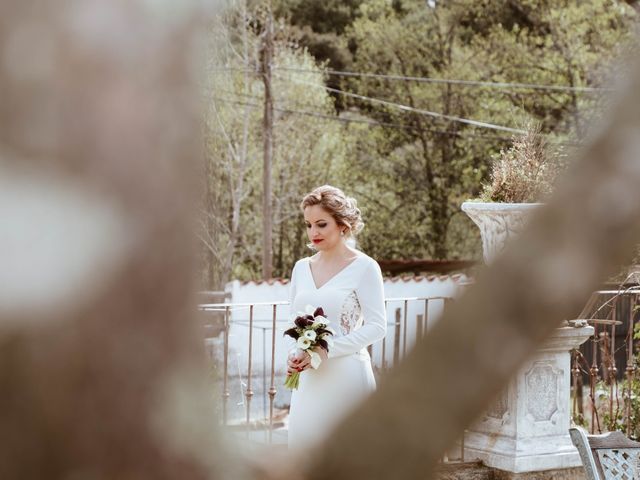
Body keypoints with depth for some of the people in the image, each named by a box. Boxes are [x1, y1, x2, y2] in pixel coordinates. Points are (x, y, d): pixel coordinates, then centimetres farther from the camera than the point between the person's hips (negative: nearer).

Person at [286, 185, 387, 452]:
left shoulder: (364, 267, -6)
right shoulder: (301, 268, 11)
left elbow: (377, 327, -10)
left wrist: (326, 350, -17)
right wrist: (293, 355, -3)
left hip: (346, 377, -5)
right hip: (308, 379, 5)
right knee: (303, 445, 4)